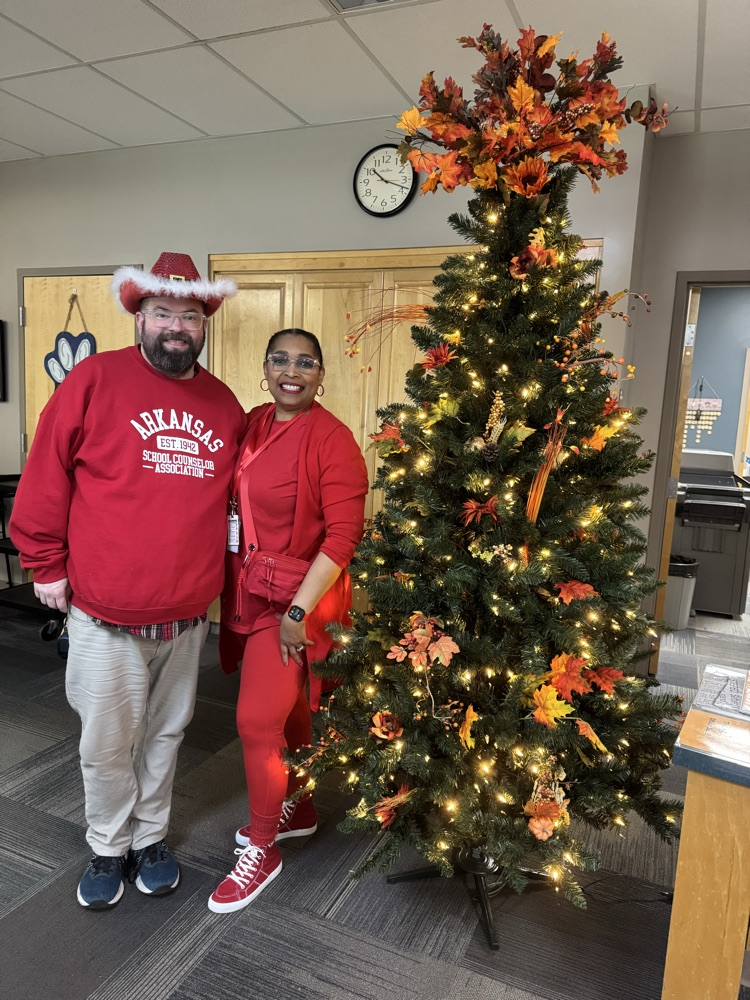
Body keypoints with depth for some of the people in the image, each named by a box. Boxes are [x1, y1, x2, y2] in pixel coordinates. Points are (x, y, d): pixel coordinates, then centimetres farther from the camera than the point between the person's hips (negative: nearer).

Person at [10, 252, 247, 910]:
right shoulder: (95, 380, -7)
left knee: (165, 733, 19)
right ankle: (109, 848, 38)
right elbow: (46, 478, -5)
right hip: (104, 614, -3)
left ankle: (151, 837, 42)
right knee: (107, 742, 13)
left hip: (187, 615, 3)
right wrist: (47, 564, -4)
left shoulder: (225, 404, 4)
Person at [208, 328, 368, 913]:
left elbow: (344, 534, -18)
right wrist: (232, 581, 7)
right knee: (286, 710, 20)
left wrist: (299, 609, -18)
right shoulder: (252, 424, 5)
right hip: (251, 593, 6)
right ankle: (297, 808, 42)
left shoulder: (332, 438, -15)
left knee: (257, 721, -3)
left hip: (295, 600, -6)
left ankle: (262, 849, 19)